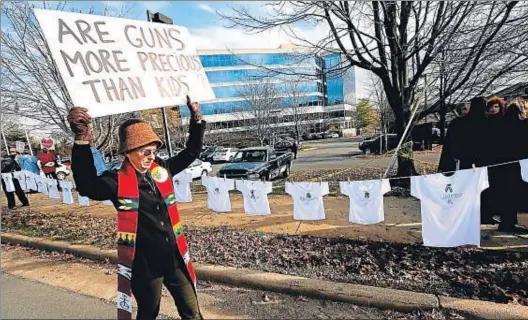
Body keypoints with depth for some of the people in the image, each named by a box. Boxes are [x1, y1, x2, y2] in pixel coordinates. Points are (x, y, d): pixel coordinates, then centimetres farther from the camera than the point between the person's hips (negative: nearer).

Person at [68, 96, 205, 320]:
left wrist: (196, 119, 2)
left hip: (174, 259, 5)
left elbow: (191, 152, 8)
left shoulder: (161, 170, 1)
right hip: (145, 265, -4)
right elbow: (88, 186, -33)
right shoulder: (118, 181, -13)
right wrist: (82, 141, -42)